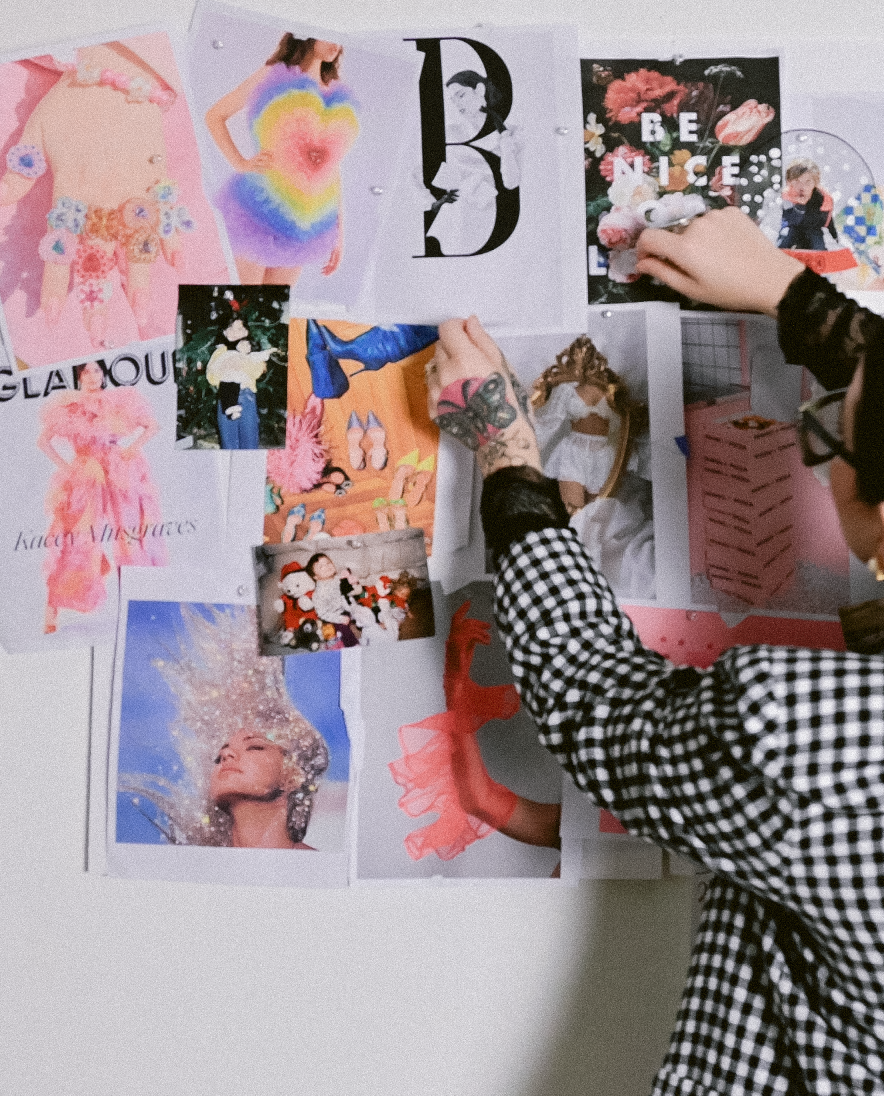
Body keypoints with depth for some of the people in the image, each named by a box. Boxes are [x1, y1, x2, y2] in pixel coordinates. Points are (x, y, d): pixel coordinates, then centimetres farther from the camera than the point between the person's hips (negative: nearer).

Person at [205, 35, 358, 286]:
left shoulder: (342, 98, 10)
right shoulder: (273, 76, -1)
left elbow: (331, 166, 14)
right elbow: (214, 115, 4)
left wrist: (338, 229, 10)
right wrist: (240, 163, -11)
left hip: (303, 226, 4)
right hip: (258, 214, -4)